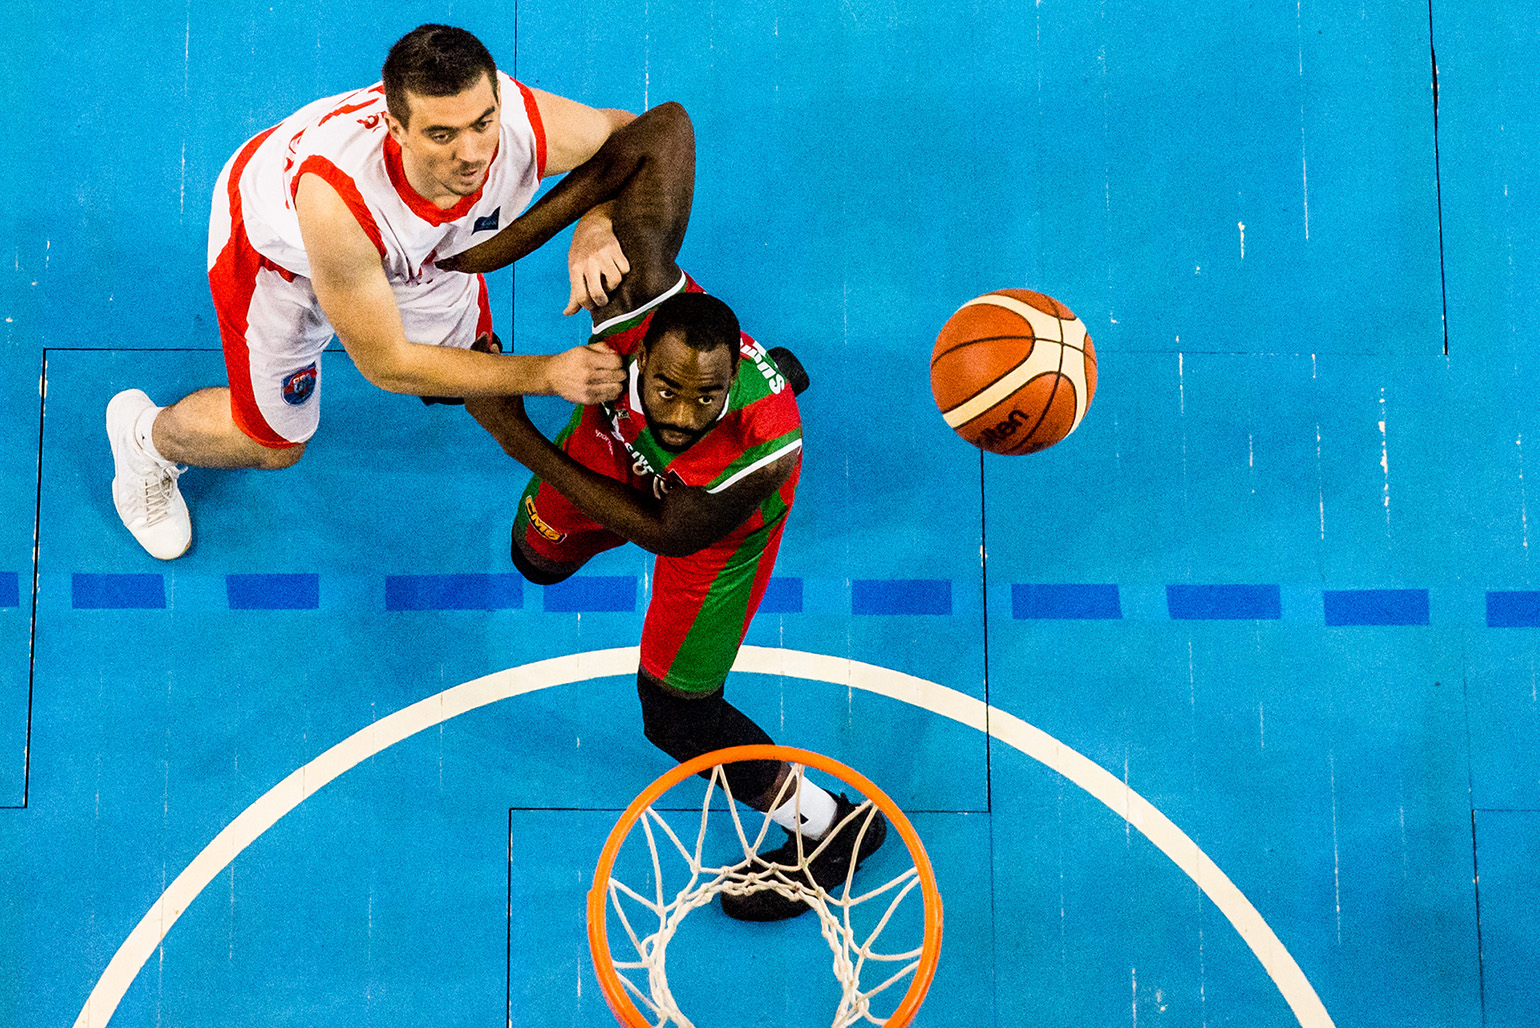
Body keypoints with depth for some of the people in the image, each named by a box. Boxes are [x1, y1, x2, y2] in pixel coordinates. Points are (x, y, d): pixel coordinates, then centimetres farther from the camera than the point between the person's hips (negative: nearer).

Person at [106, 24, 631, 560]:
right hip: (275, 243, -4)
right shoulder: (336, 191, -49)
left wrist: (596, 229, -37)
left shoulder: (531, 126, -40)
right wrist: (547, 375, -38)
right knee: (272, 443, 13)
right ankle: (143, 435, 44)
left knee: (465, 383, 17)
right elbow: (387, 365, -36)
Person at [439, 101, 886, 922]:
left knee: (673, 712, -3)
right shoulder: (641, 301, -44)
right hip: (623, 433, 5)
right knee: (538, 558, 32)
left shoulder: (763, 452, -47)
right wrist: (505, 242, -38)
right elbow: (667, 130, -37)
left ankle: (828, 829, 21)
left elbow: (667, 531, -27)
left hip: (714, 500, -5)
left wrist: (519, 440, -29)